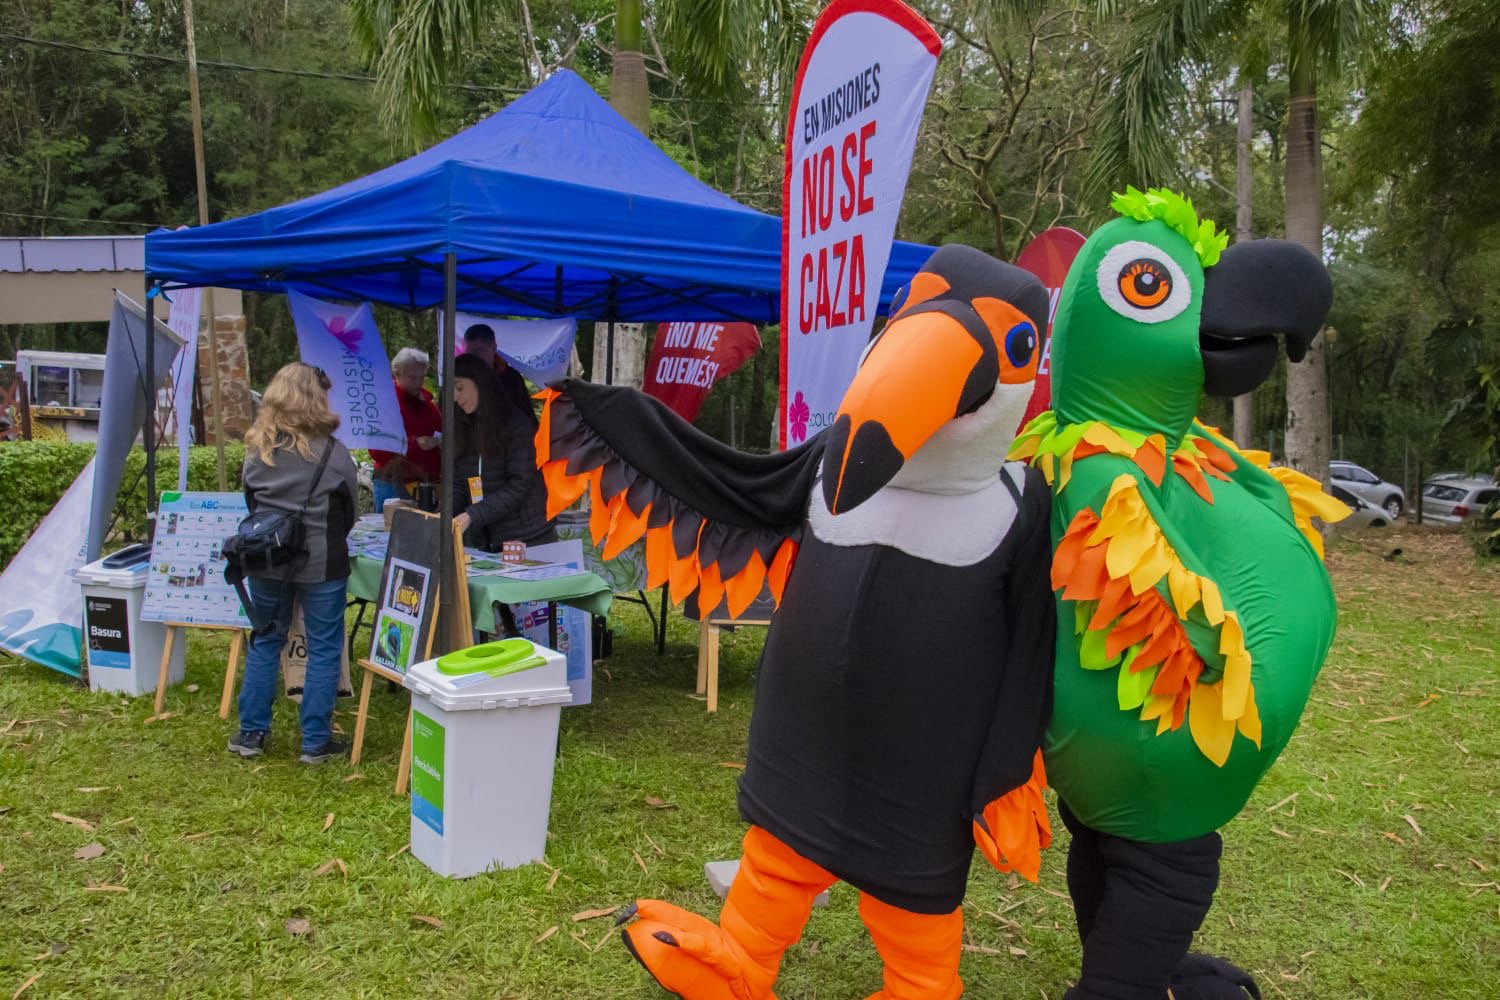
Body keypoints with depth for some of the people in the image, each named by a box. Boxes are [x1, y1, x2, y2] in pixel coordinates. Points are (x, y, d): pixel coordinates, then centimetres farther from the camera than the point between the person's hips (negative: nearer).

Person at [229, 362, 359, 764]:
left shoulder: (257, 450, -1)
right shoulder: (333, 453, -11)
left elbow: (252, 502, 11)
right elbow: (348, 509, 1)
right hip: (320, 564, -4)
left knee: (264, 642, 17)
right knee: (324, 648, 6)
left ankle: (251, 733, 23)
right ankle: (315, 742, 9)